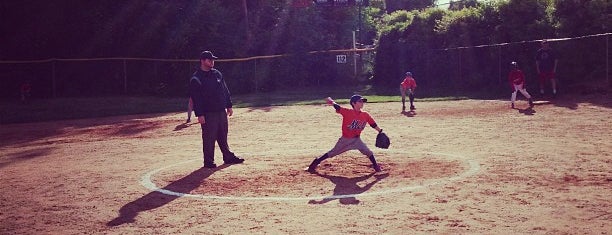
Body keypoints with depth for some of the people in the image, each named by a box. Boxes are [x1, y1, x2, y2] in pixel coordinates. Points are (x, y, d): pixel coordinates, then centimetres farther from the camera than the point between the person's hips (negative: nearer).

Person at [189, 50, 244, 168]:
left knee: (223, 136, 14)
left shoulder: (217, 73, 11)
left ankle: (228, 157, 23)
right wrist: (199, 114, -17)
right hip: (208, 113, -6)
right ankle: (208, 161, 8)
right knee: (209, 138, -1)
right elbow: (195, 98, -12)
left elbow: (225, 90, 16)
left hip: (221, 111, 6)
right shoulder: (196, 79, -8)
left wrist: (229, 106, 13)